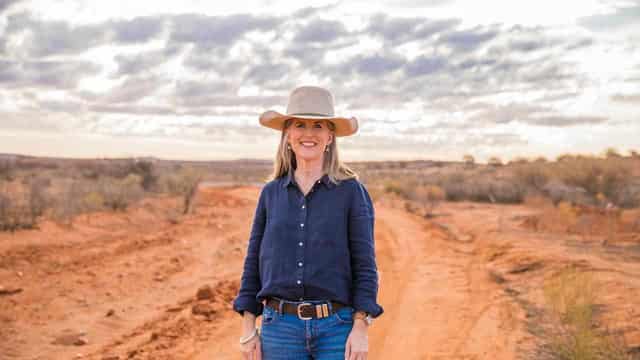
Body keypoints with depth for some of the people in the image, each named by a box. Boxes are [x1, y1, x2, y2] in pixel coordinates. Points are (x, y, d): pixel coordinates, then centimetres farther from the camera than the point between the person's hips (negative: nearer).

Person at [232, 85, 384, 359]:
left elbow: (364, 265, -4)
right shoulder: (271, 193, 7)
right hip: (280, 326, 2)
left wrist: (361, 329, -11)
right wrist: (248, 329, 4)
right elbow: (254, 262, 8)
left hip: (337, 327, -2)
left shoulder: (351, 191, -2)